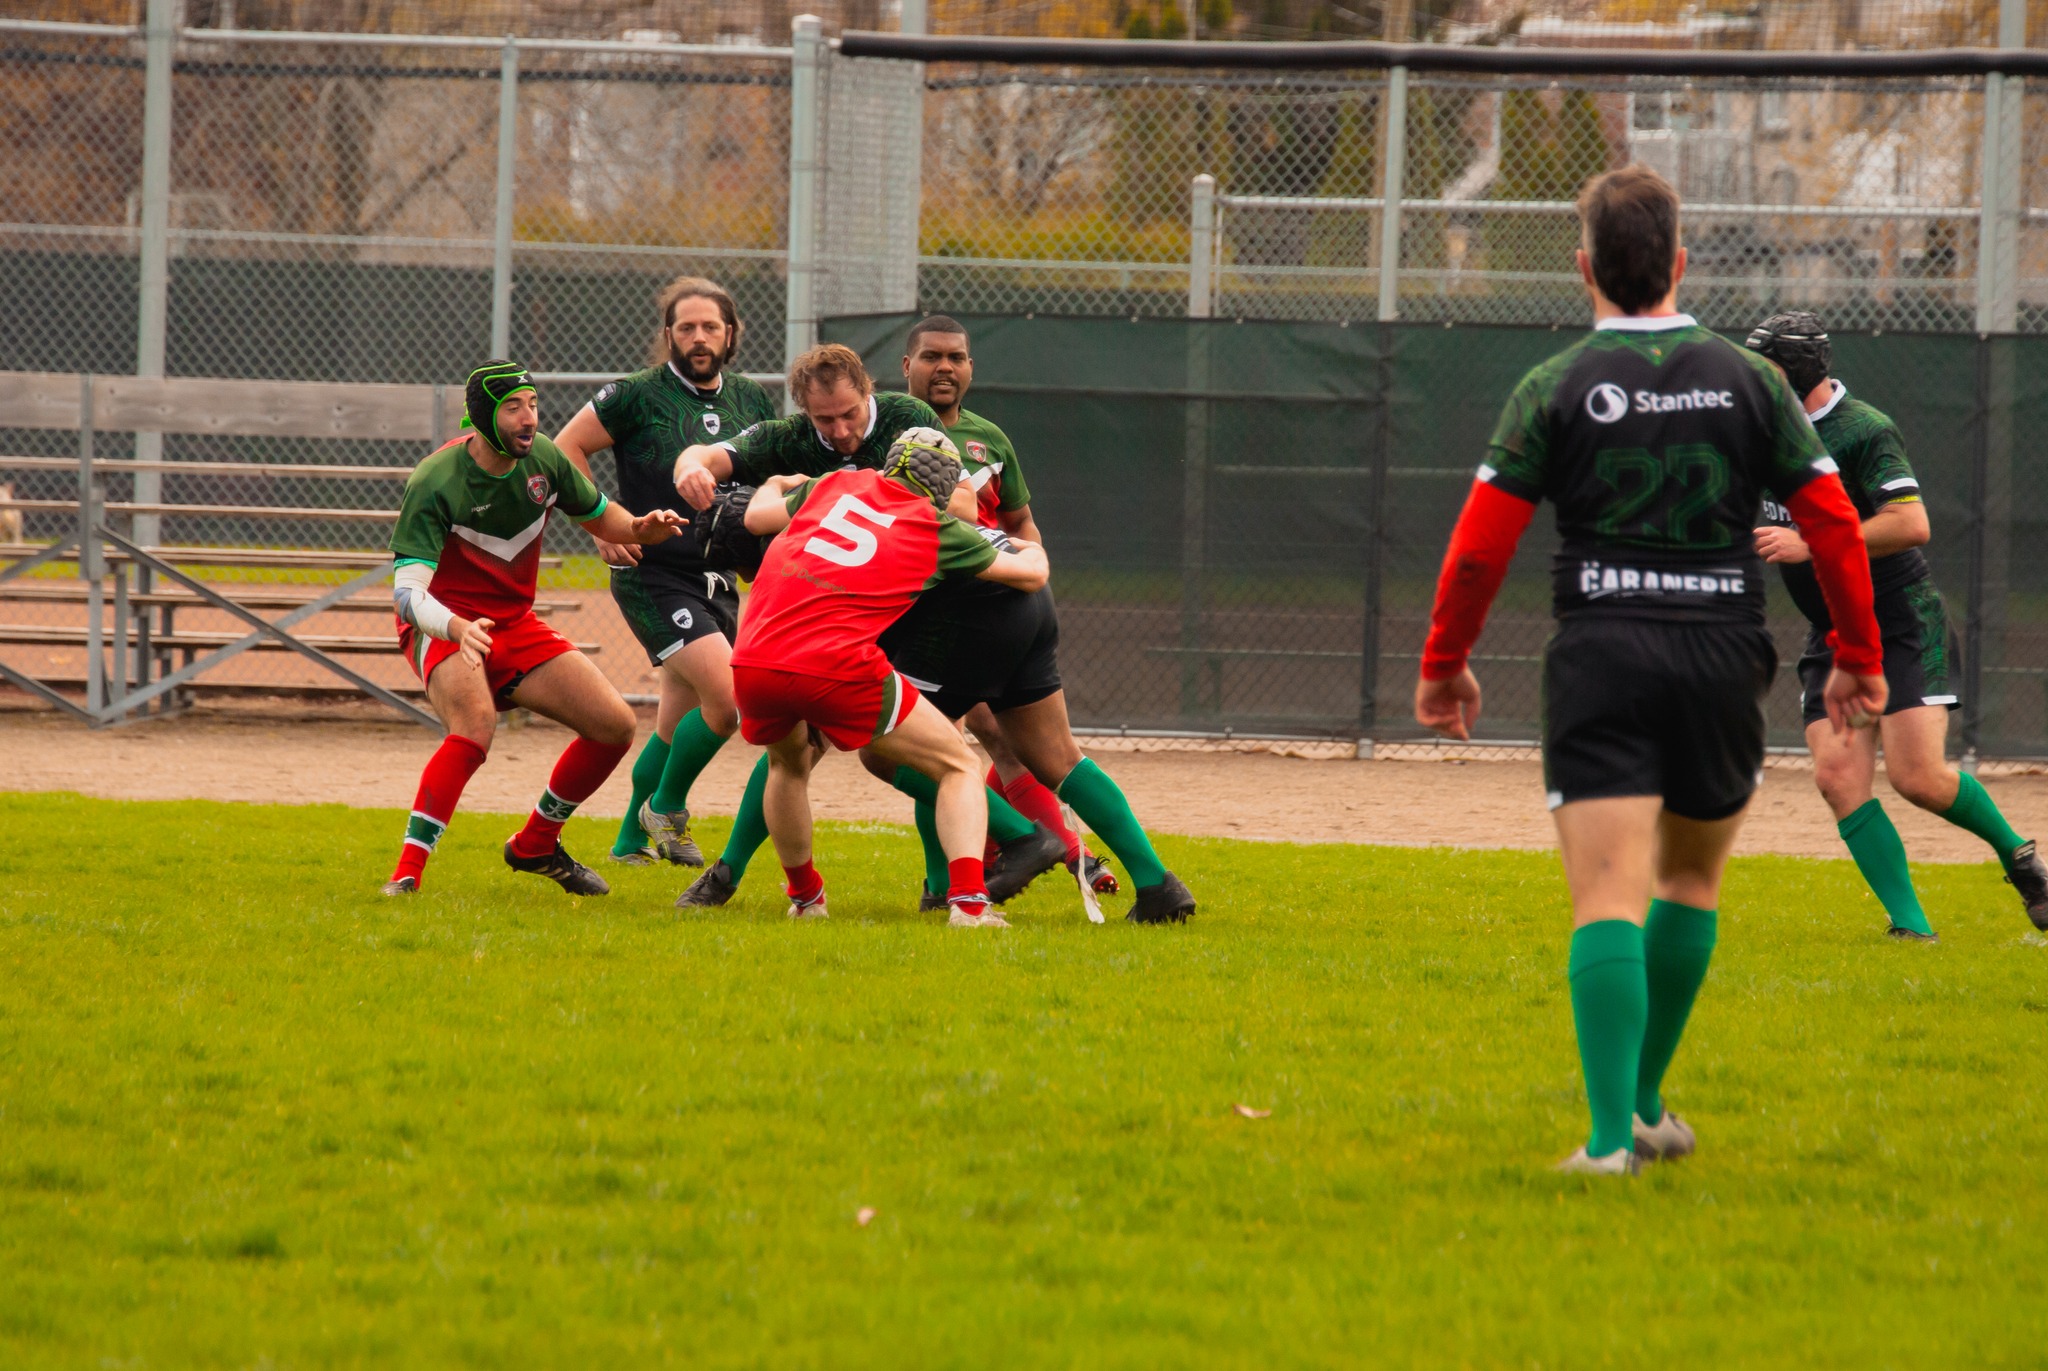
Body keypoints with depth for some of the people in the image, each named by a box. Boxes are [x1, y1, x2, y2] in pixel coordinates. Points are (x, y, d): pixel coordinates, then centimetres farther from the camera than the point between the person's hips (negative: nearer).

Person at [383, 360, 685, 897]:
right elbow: (407, 592, -31)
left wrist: (641, 528, -10)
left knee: (615, 725, -2)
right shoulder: (435, 483, -24)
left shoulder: (544, 459, -5)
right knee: (476, 724, -35)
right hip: (444, 628, -7)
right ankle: (407, 873, -33)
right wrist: (460, 629, -52)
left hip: (516, 626, 7)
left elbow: (601, 517, 14)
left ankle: (536, 846, 19)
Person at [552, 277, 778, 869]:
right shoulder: (639, 396, -9)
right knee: (728, 696, -20)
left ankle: (632, 841, 28)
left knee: (679, 723, 13)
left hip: (717, 580, 6)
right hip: (653, 576, -6)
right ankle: (666, 808, 0)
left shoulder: (752, 402, 7)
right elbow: (567, 448, -3)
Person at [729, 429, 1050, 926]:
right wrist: (1032, 551, 45)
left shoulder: (834, 486, 20)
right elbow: (1031, 575, 21)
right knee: (958, 767, 9)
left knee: (788, 760, 37)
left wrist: (776, 485, 59)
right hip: (838, 669, -4)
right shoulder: (937, 529, 12)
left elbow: (756, 516, 36)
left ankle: (804, 897, 42)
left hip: (753, 663, 4)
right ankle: (968, 900, -11)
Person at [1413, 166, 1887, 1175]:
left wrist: (1444, 664, 8)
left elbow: (1481, 542, -4)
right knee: (1690, 880, 22)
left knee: (1609, 900, -7)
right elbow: (1834, 526, 5)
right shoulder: (1750, 382, 4)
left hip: (1602, 658, -2)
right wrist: (1858, 659, 15)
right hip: (1723, 656, 2)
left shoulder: (1555, 390, -1)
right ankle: (1645, 1105, 28)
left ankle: (1612, 1133, -19)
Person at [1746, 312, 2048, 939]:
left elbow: (1912, 526, -27)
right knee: (1838, 776, -11)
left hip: (1905, 627, -7)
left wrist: (1808, 545, -27)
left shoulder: (1864, 432, -16)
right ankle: (1910, 924, -10)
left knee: (1917, 778, -15)